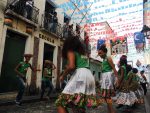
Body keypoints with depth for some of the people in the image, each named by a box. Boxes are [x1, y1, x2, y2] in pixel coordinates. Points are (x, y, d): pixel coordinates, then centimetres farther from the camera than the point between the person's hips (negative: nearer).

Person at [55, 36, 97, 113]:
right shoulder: (83, 52, 28)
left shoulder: (71, 51, 6)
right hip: (89, 76, 9)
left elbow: (71, 66, -11)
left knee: (61, 103, -5)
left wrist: (63, 76, 3)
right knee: (80, 106, 16)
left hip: (80, 75, -8)